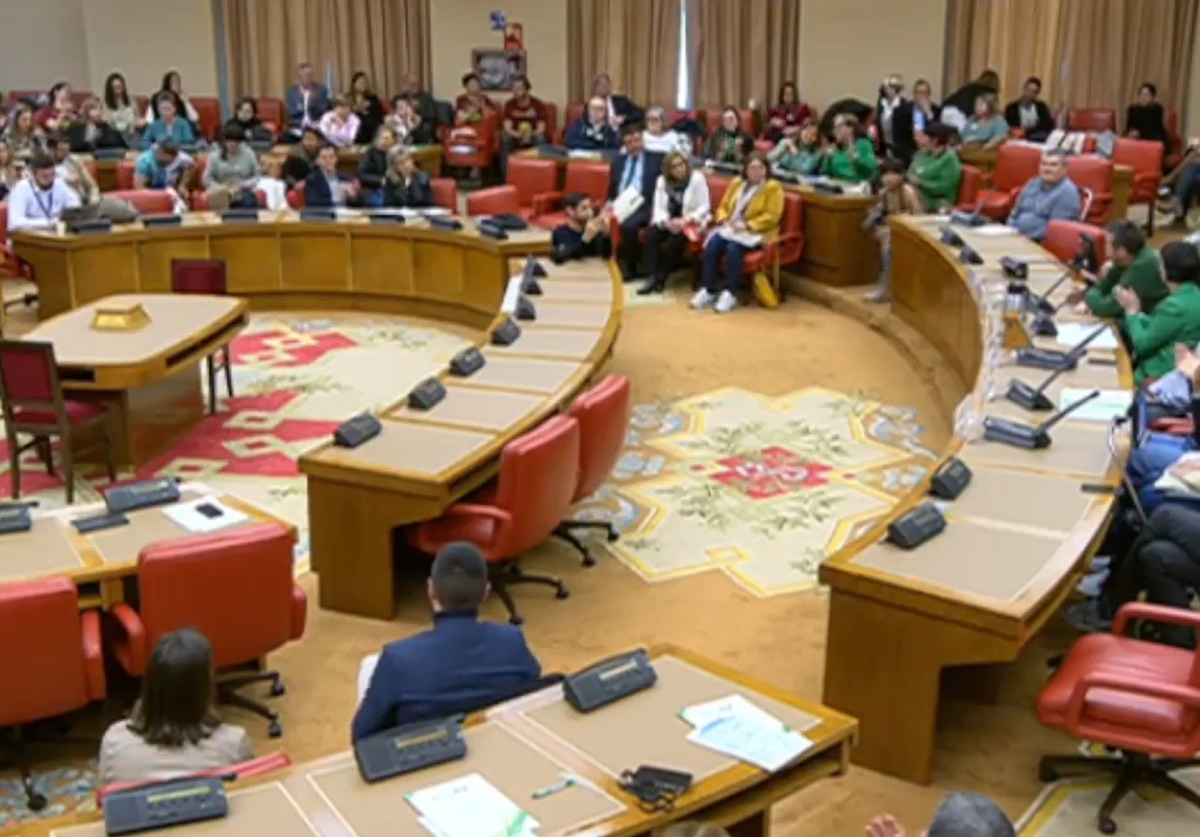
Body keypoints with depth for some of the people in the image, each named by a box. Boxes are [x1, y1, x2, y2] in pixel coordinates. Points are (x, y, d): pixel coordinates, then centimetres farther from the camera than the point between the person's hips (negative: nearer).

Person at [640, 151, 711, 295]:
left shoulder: (697, 179, -6)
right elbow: (658, 207, 2)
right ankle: (653, 277, -30)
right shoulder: (662, 180, 7)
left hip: (691, 222, -4)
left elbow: (704, 208, -10)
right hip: (667, 221, 4)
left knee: (675, 240, -34)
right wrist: (666, 222, -20)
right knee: (650, 234, -27)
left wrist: (685, 221, -22)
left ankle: (661, 277, -17)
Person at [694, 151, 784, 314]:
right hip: (729, 228, 5)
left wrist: (747, 225, -18)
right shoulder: (737, 182, 16)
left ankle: (730, 294, -27)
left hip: (755, 232, -5)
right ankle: (709, 290, -19)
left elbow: (771, 216, -10)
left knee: (733, 248, -35)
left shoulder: (773, 187, -1)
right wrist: (723, 220, -5)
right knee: (712, 245, -26)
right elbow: (723, 206, 18)